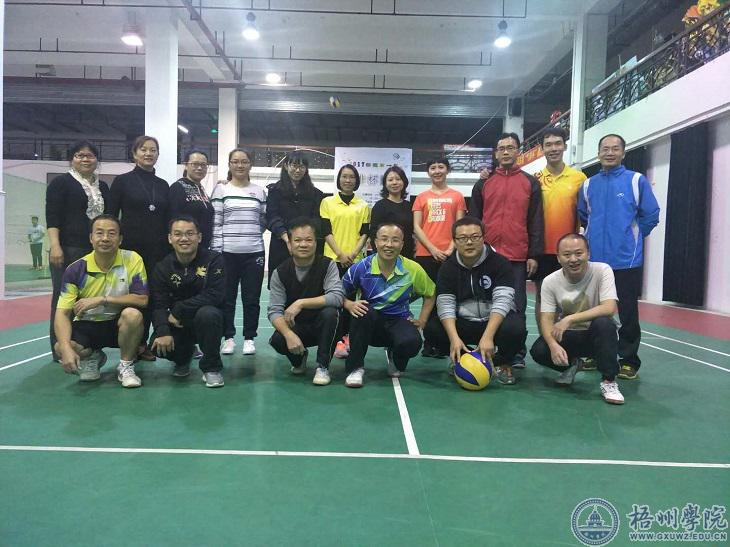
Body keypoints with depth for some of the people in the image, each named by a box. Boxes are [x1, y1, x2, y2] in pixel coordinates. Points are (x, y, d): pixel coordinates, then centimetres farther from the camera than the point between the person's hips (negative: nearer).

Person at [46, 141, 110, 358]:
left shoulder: (103, 187, 18)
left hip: (98, 251, 5)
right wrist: (55, 246, -17)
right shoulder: (61, 183, 2)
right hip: (68, 249, -5)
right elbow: (52, 217, -6)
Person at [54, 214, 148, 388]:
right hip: (87, 325, 2)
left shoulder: (132, 260, -14)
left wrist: (102, 299, -26)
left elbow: (142, 300, -18)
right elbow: (62, 313, -15)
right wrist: (66, 349, -31)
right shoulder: (76, 270, -12)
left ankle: (126, 366, -9)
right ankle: (92, 357, 12)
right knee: (61, 348, -26)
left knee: (133, 314, -34)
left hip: (119, 324, -1)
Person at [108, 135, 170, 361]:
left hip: (157, 249, 3)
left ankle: (143, 343, 15)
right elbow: (111, 216, 0)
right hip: (131, 247, -3)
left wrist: (169, 249, 8)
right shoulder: (122, 181, 2)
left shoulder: (163, 186, 11)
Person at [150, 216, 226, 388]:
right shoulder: (162, 267, -2)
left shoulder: (213, 259, -12)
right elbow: (158, 305, -11)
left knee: (207, 313, -36)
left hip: (207, 321, -3)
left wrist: (178, 311, -22)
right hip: (178, 323, 3)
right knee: (158, 345, -24)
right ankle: (183, 357, 16)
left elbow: (214, 295, -23)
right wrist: (163, 332, -30)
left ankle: (212, 367, -12)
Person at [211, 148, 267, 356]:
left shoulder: (260, 191, 9)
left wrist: (251, 234, 4)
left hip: (254, 252, 2)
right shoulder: (221, 189, 3)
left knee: (251, 298, 5)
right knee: (227, 297, 5)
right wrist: (216, 251, -6)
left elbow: (264, 221, 16)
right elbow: (215, 223, -1)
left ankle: (249, 338, 16)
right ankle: (228, 337, 17)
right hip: (228, 252, -1)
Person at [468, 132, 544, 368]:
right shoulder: (483, 183, 10)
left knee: (516, 306, 2)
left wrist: (534, 255, -3)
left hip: (518, 257, -1)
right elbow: (473, 219, 10)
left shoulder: (530, 183, 8)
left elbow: (536, 221, 4)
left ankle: (517, 353, 9)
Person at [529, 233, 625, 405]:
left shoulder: (602, 270, -18)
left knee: (604, 323, -36)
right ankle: (571, 365, 11)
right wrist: (553, 345, -33)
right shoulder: (550, 282, -11)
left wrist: (569, 319, -35)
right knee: (538, 351, -24)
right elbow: (546, 319, -13)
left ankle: (608, 381, -18)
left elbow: (609, 308, -29)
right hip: (567, 336, 3)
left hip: (597, 335, -2)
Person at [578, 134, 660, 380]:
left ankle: (629, 360, 12)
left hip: (626, 259, -3)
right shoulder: (588, 185, 9)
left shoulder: (637, 180, -2)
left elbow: (651, 215, -1)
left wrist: (631, 238, 5)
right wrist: (597, 235, 12)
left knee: (627, 313, 2)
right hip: (594, 259, 4)